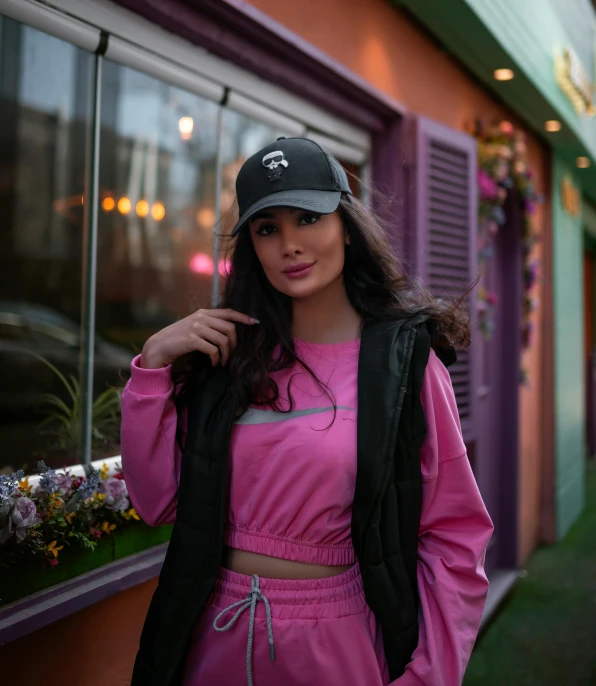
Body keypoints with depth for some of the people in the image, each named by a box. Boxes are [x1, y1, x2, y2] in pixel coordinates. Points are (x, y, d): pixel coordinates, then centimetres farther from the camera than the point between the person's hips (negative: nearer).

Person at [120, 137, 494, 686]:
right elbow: (159, 500, -3)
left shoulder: (405, 359, -9)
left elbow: (455, 536, -6)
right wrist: (154, 364, -11)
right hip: (213, 639, 3)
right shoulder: (231, 350, -2)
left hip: (337, 642, -2)